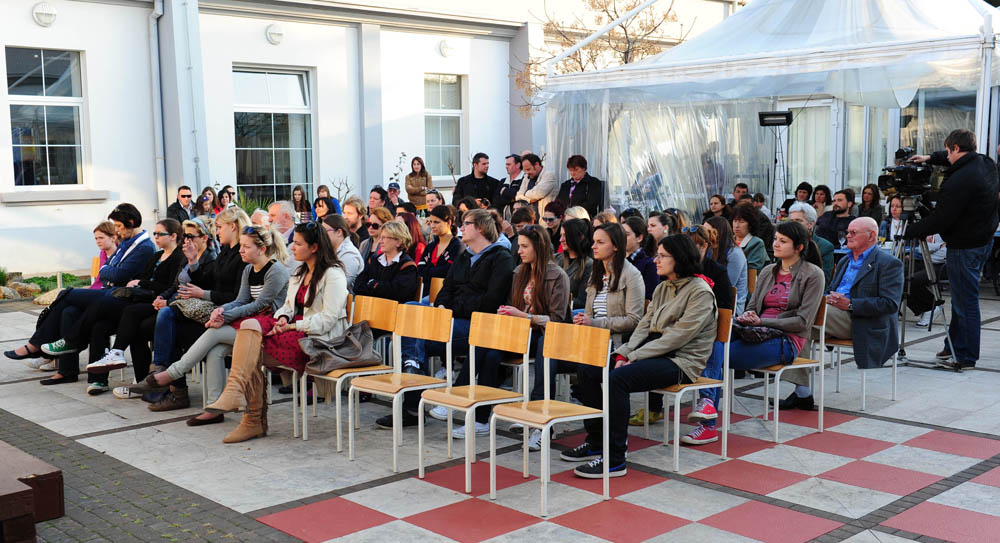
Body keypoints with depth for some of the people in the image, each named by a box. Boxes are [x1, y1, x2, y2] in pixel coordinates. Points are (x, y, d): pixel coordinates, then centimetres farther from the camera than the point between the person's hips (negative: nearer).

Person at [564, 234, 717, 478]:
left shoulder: (700, 292, -11)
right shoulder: (662, 288, 17)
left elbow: (678, 336, -18)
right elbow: (644, 326, 12)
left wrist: (634, 357, -19)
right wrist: (623, 353, -6)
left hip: (680, 360, -9)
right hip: (654, 352, 9)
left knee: (617, 378, -31)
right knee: (587, 370, -5)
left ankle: (615, 460, -26)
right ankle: (595, 442, 4)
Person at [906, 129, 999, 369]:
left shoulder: (959, 181, -24)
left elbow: (939, 220, -22)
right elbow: (962, 159, 28)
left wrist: (910, 232, -10)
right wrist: (930, 158, 19)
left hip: (965, 248, -10)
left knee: (965, 301, -2)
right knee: (961, 297, 18)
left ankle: (966, 357, 6)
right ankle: (954, 346, 29)